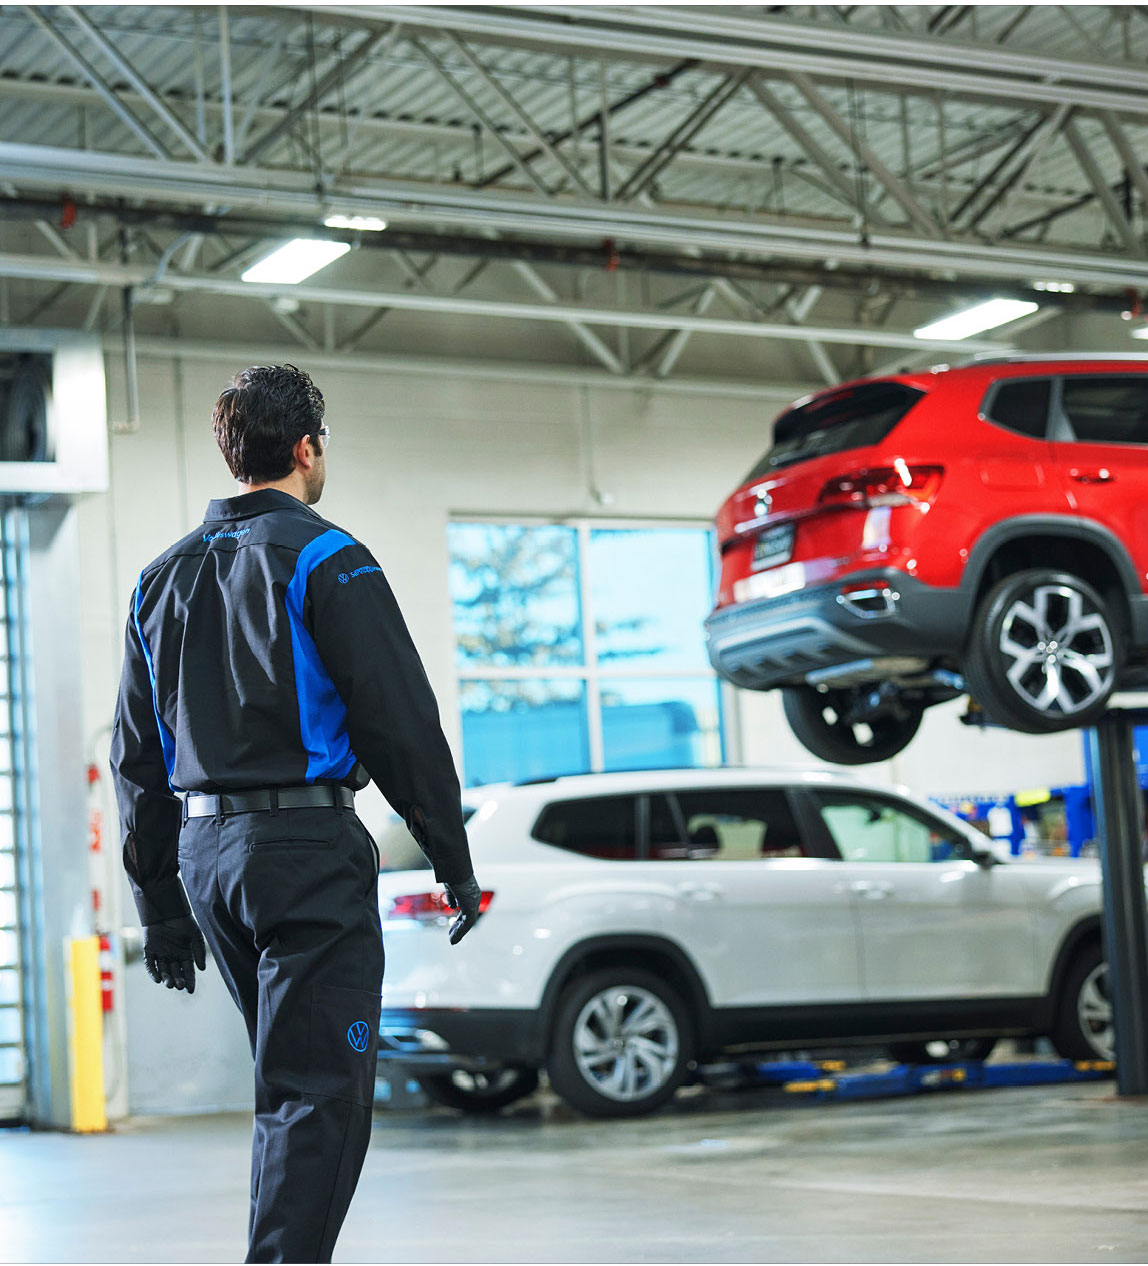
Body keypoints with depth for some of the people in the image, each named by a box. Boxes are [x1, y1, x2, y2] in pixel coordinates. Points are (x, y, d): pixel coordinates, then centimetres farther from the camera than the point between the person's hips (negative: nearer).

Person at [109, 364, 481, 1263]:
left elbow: (138, 758, 16)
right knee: (321, 1094, -7)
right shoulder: (325, 560, -7)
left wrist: (161, 906, 19)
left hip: (202, 852, 7)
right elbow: (402, 724, -12)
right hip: (307, 851, -7)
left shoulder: (164, 577, 14)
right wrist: (455, 863, -4)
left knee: (291, 1083, 20)